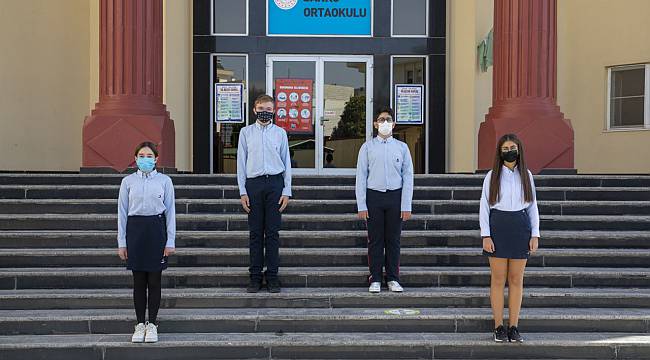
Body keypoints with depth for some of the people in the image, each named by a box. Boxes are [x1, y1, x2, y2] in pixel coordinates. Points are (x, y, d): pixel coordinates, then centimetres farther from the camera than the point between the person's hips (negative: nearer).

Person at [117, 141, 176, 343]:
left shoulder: (164, 181, 2)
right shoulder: (128, 182, 4)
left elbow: (170, 212, 2)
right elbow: (122, 212, 6)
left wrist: (170, 241, -2)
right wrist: (121, 243, 3)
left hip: (157, 230, -1)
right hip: (135, 230, 1)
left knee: (154, 281, 3)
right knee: (139, 281, 6)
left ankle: (152, 324, 14)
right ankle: (140, 324, 16)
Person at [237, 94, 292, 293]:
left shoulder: (280, 133, 8)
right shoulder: (246, 132, 8)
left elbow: (286, 162, 8)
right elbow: (241, 162, 7)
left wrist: (286, 191, 2)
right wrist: (243, 191, 1)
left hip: (275, 182, 0)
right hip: (254, 183, 0)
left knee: (273, 232, 2)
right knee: (255, 232, 3)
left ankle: (272, 275, 8)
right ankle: (255, 275, 10)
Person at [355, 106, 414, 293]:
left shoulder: (402, 147, 7)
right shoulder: (367, 147, 5)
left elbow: (408, 177, 5)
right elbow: (361, 177, 3)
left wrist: (406, 206, -2)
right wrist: (361, 206, -3)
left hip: (395, 196, 1)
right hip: (373, 196, -1)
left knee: (393, 239, 5)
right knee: (375, 240, 3)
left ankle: (393, 279, 14)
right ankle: (375, 280, 11)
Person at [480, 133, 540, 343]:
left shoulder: (526, 176, 8)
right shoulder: (492, 176, 3)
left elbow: (533, 206, 9)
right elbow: (484, 206, 1)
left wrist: (535, 235, 2)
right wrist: (485, 235, -7)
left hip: (520, 227, 2)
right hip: (498, 226, -2)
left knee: (516, 279, 5)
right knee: (498, 280, 1)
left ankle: (514, 327, 12)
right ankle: (499, 327, 8)